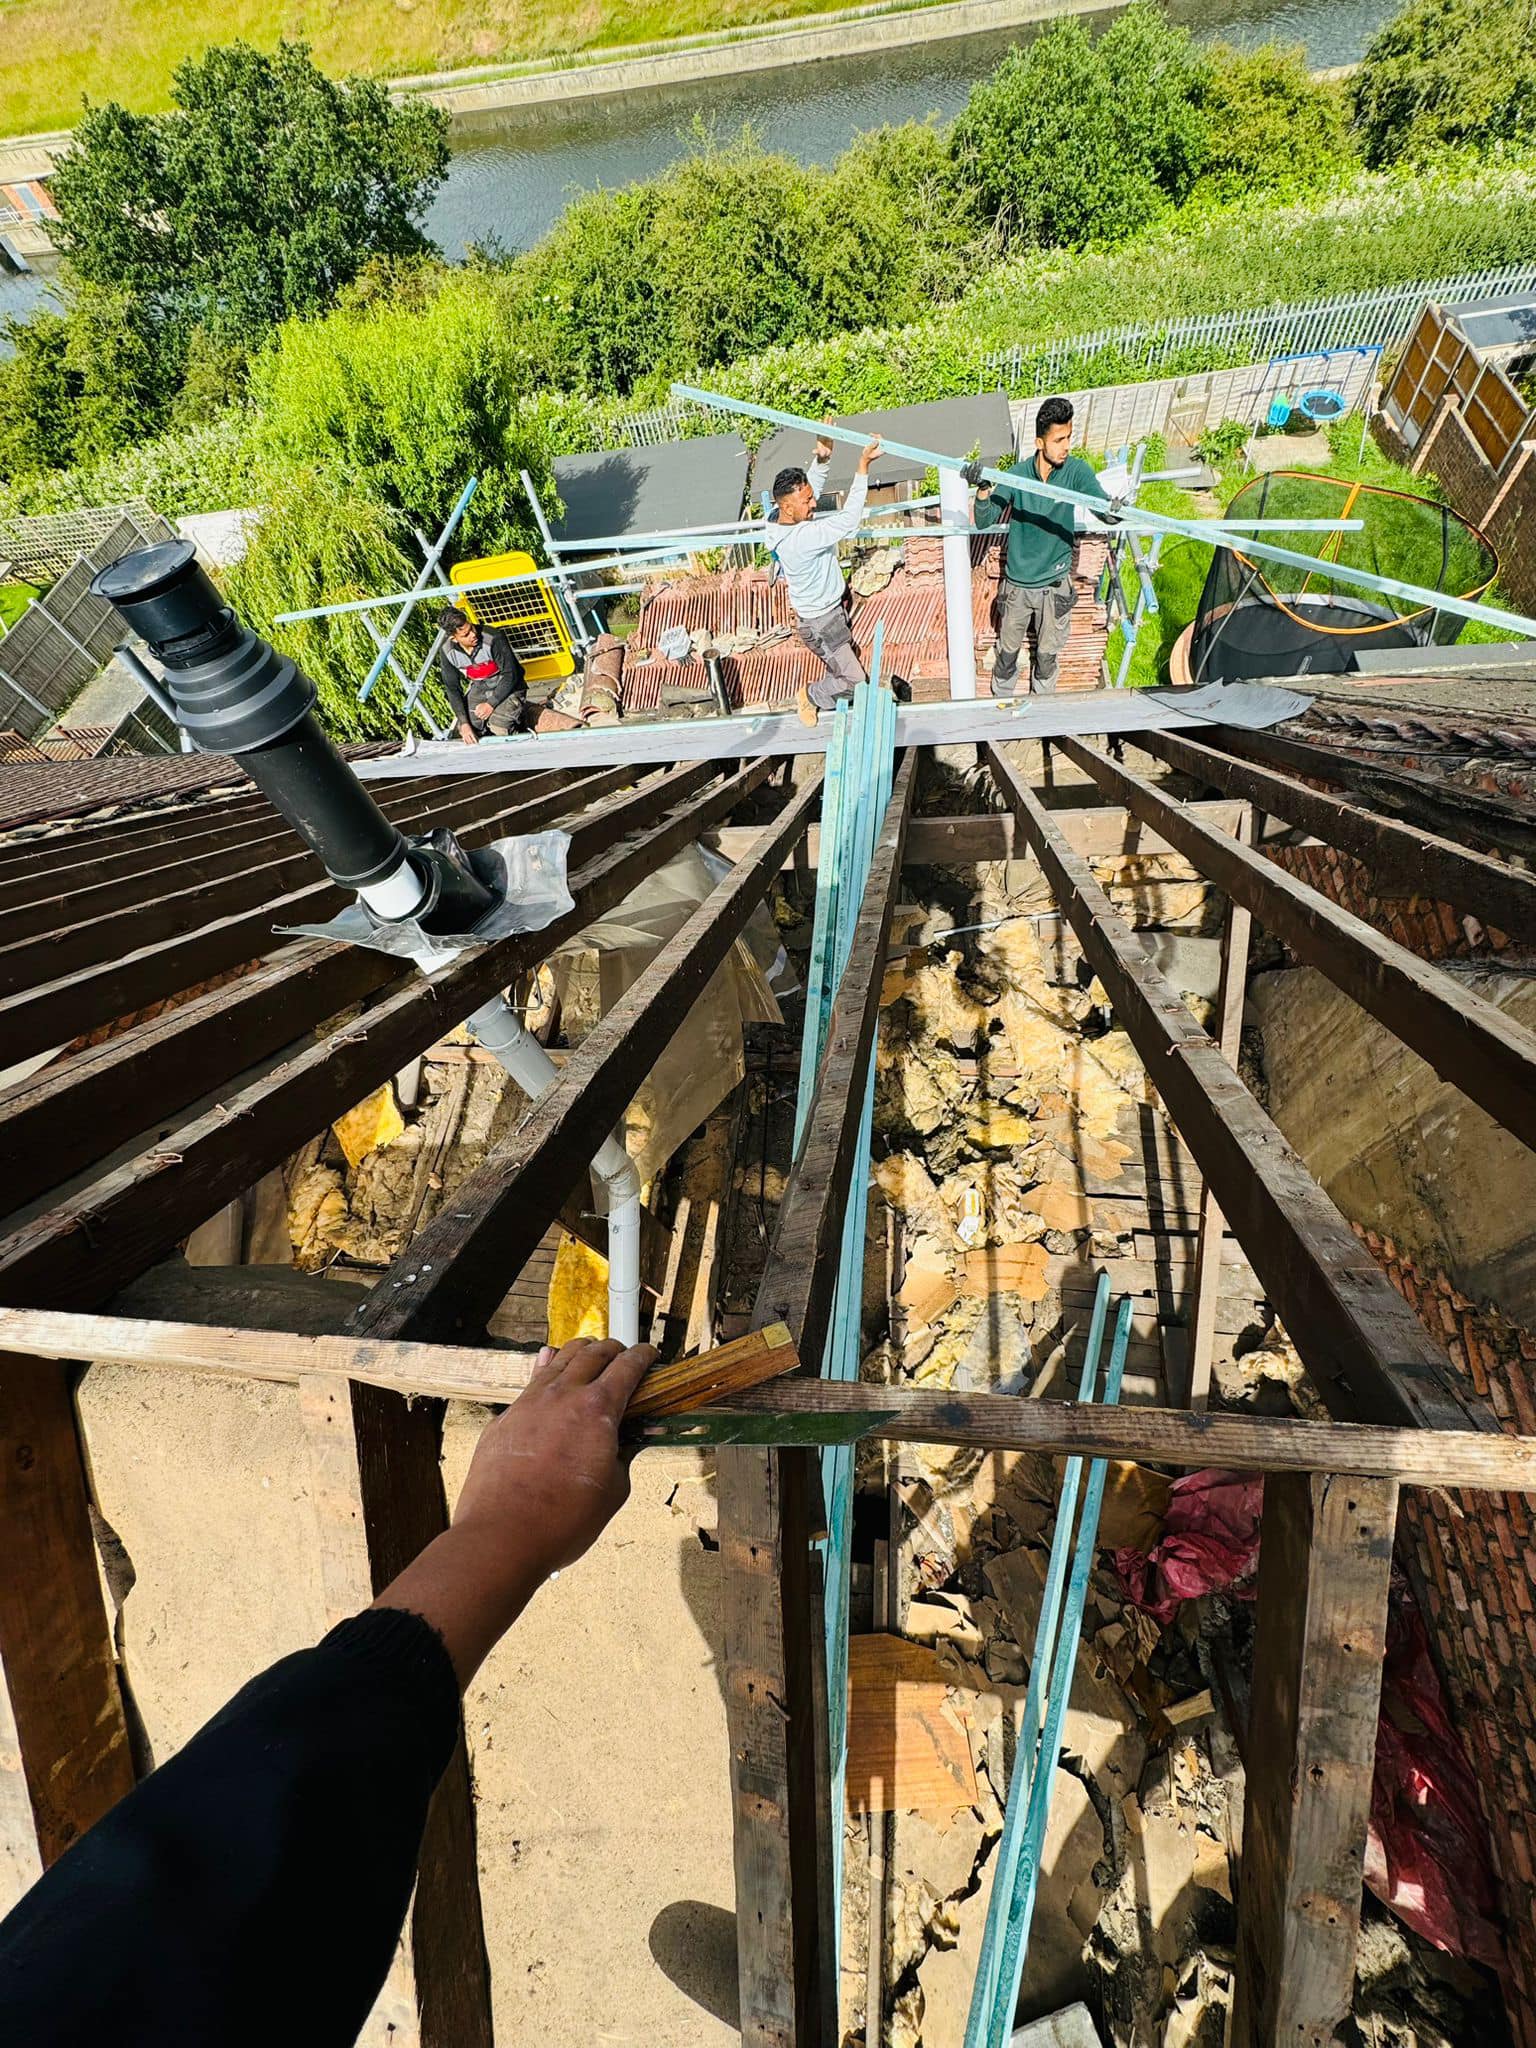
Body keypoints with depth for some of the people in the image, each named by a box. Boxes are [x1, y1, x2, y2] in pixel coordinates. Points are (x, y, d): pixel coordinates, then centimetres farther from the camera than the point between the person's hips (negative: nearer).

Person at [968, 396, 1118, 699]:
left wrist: (1113, 506, -50)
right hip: (1017, 582, 0)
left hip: (1055, 583, 0)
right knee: (1008, 649, 17)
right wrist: (983, 489, -36)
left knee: (1048, 652, 18)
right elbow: (984, 522, -16)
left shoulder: (1076, 470, -12)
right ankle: (1001, 697, 41)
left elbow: (1101, 501, -25)